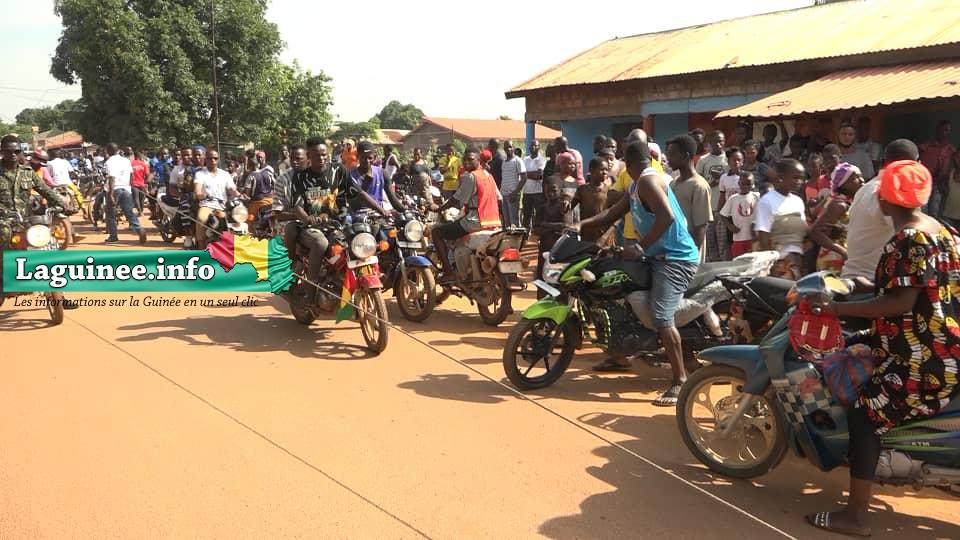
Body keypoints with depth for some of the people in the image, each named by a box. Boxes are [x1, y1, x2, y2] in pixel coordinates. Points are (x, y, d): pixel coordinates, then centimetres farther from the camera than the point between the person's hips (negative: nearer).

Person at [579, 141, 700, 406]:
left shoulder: (648, 180, -15)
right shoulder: (637, 185, 17)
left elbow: (667, 217, -27)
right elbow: (613, 213, 20)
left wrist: (641, 247, -23)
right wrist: (581, 225, 12)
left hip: (675, 259, -11)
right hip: (660, 256, 11)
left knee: (662, 318, -21)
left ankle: (680, 382, -15)